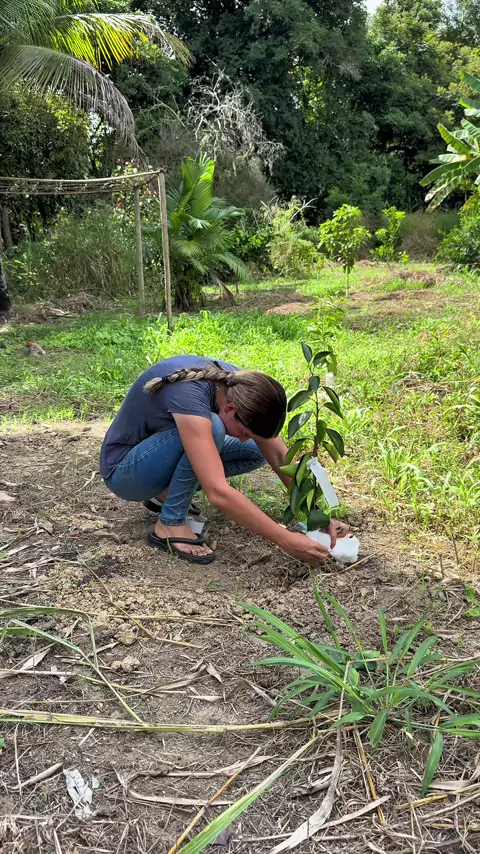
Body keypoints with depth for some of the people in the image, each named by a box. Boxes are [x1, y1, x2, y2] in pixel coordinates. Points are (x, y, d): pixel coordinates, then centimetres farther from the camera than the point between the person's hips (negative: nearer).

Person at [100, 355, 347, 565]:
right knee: (212, 428, -32)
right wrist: (285, 540, -39)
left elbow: (278, 454, -10)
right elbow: (219, 493, -43)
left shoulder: (237, 384, -13)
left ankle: (165, 493, 6)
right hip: (125, 471, -8)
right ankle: (170, 524, -17)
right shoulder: (190, 396, -37)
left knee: (256, 452, -2)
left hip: (163, 456, 8)